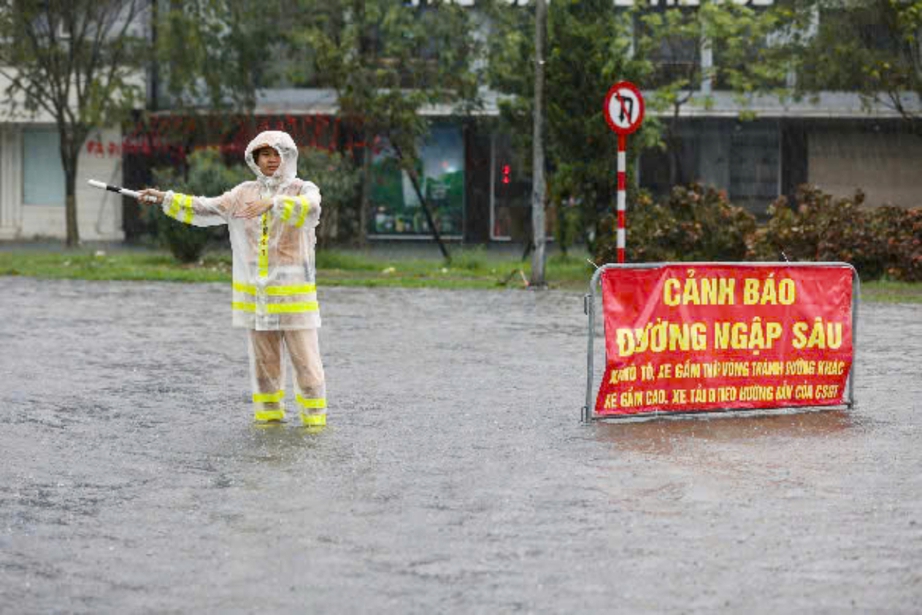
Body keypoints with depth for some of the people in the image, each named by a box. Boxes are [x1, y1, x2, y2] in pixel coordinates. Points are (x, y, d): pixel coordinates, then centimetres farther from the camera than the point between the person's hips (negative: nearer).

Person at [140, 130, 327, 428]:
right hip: (255, 293, 4)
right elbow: (205, 209, 7)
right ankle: (268, 414, 20)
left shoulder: (304, 190, -1)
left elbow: (309, 207, -25)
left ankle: (314, 415, 4)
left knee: (305, 359, -4)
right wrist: (166, 198, -3)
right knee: (264, 359, 11)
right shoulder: (244, 194, 11)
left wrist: (273, 203, -41)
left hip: (293, 293, -4)